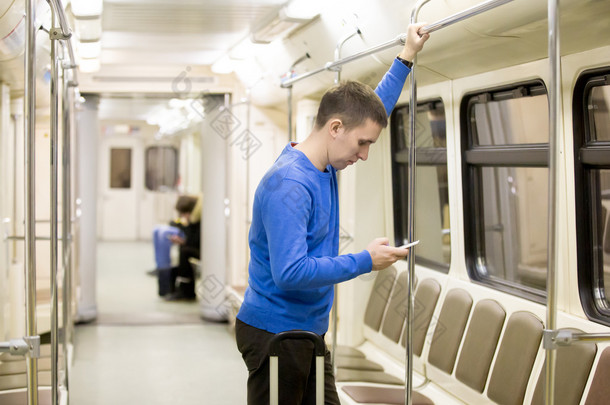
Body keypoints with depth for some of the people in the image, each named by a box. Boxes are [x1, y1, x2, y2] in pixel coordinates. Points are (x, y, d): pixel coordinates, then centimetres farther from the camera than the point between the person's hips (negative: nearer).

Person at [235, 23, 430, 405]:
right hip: (274, 334, -9)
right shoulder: (288, 186, -23)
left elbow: (373, 110, 23)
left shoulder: (324, 165, 6)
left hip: (309, 330, 9)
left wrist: (407, 57, 23)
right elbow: (290, 273, -30)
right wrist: (365, 261, -21)